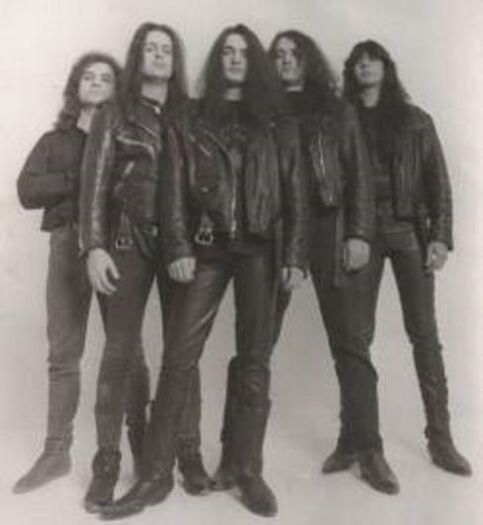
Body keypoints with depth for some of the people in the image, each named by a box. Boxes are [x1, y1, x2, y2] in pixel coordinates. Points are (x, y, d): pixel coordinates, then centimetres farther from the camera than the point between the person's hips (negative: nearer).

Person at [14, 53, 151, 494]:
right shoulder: (54, 141, 17)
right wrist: (80, 179, -8)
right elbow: (27, 191, 1)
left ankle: (142, 444, 10)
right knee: (63, 353, 3)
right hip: (68, 243, 2)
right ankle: (57, 452, 11)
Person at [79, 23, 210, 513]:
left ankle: (188, 453, 14)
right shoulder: (114, 115, 8)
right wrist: (95, 246, -11)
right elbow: (95, 184, 1)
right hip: (128, 242, -1)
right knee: (118, 351, -2)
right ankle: (107, 462, 7)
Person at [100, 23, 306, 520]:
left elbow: (293, 191, 6)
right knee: (178, 358, -4)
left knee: (255, 360, 2)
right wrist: (178, 249, -9)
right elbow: (175, 189, 3)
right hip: (206, 248, 0)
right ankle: (157, 474, 5)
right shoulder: (190, 123, 11)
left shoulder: (277, 125, 12)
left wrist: (294, 254, -3)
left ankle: (249, 471, 12)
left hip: (261, 249, 1)